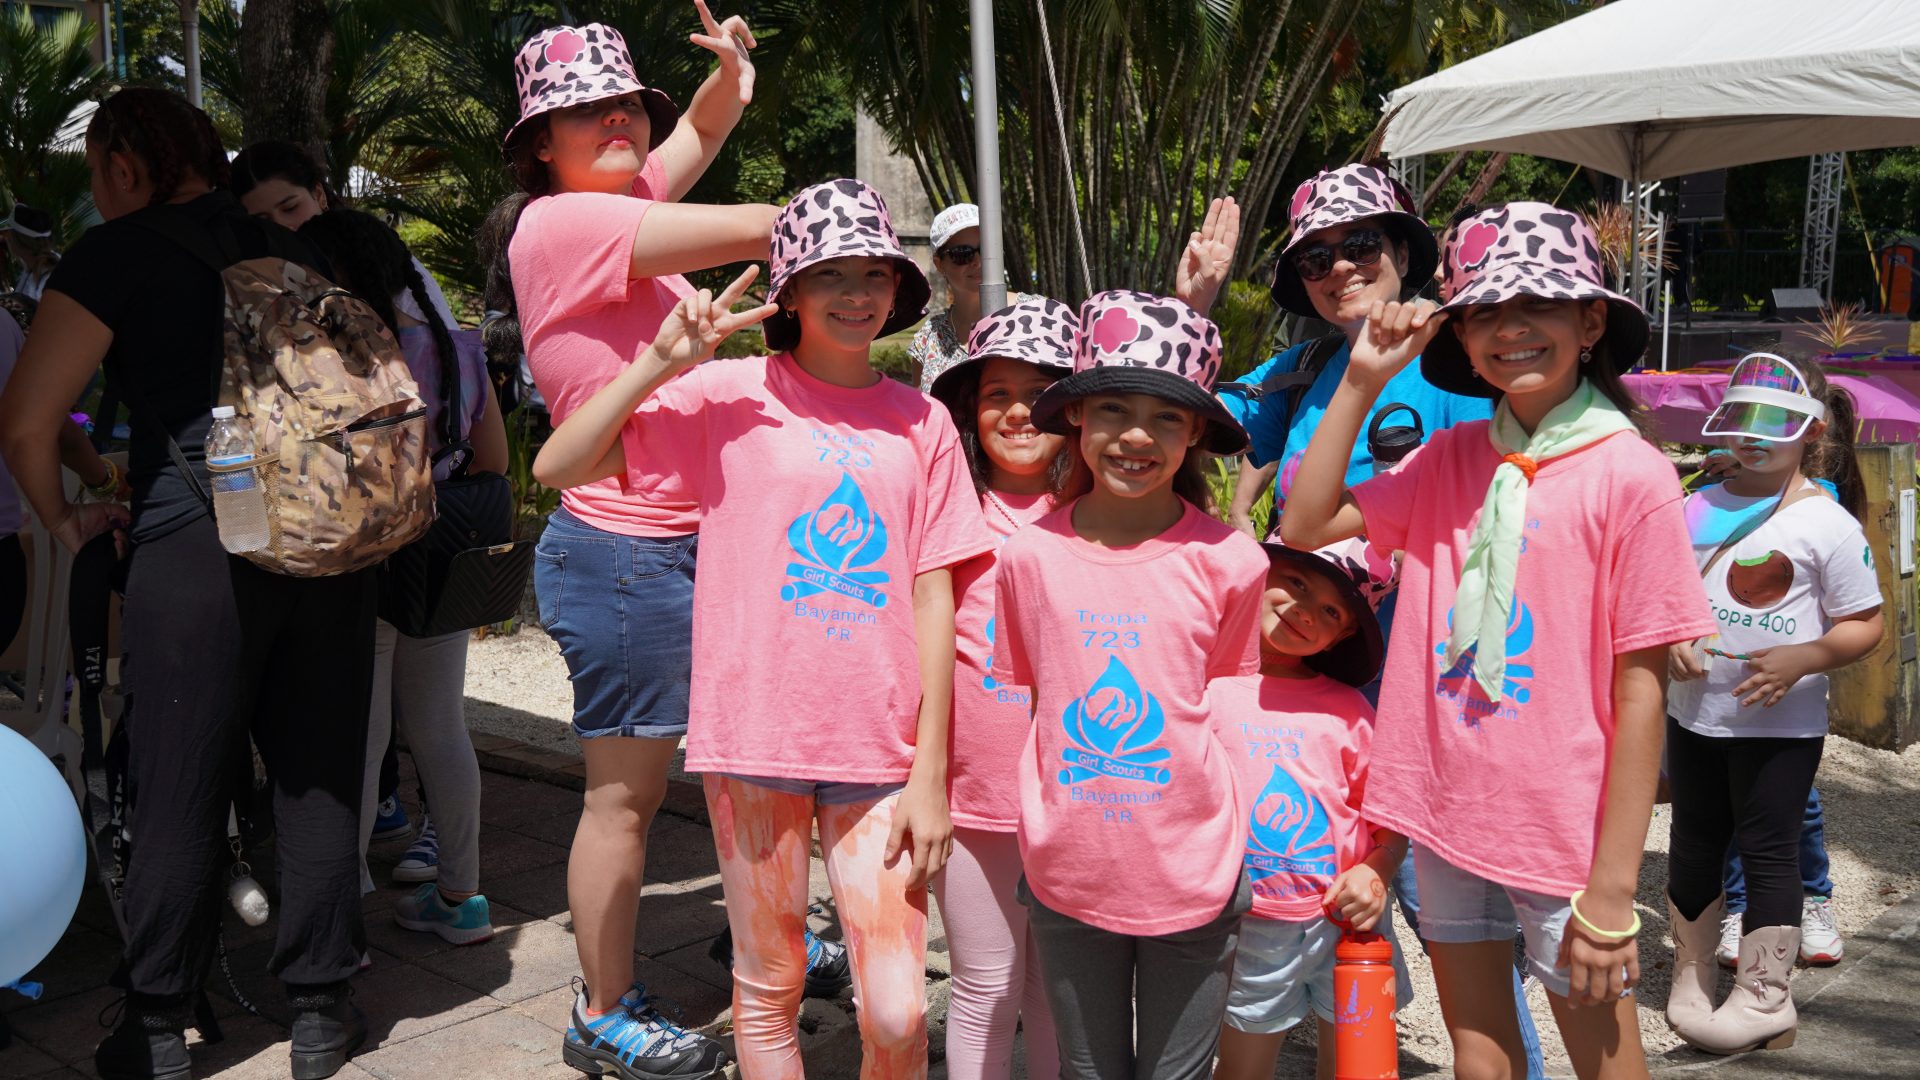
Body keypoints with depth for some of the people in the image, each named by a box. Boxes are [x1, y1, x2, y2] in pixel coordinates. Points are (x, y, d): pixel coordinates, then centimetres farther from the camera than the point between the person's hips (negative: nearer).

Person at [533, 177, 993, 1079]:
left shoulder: (919, 421, 6)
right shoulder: (731, 395, 0)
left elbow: (932, 602, 4)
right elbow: (557, 467, -5)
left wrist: (930, 774, 1)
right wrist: (662, 363, -14)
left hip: (878, 753, 1)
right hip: (757, 737, -1)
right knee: (767, 989, 12)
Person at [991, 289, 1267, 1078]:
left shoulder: (1228, 560, -9)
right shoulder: (1029, 553, -6)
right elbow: (1023, 699, 6)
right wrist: (1043, 828, 3)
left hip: (1191, 875, -1)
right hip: (1067, 875, 1)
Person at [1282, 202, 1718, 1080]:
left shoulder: (1630, 475, -11)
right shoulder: (1451, 458, 2)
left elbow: (1639, 693, -12)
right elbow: (1305, 525, 0)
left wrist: (1613, 888, -14)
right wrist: (1361, 381, -3)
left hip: (1563, 832, -4)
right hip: (1447, 811, 4)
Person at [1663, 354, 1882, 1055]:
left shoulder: (1828, 523, -9)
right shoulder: (1699, 508, 5)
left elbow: (1864, 624, -7)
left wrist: (1802, 658, -24)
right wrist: (1669, 641, -7)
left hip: (1782, 723, -5)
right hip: (1692, 713, 5)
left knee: (1767, 848, 2)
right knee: (1694, 842, 14)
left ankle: (1763, 999, 15)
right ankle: (1690, 980, 30)